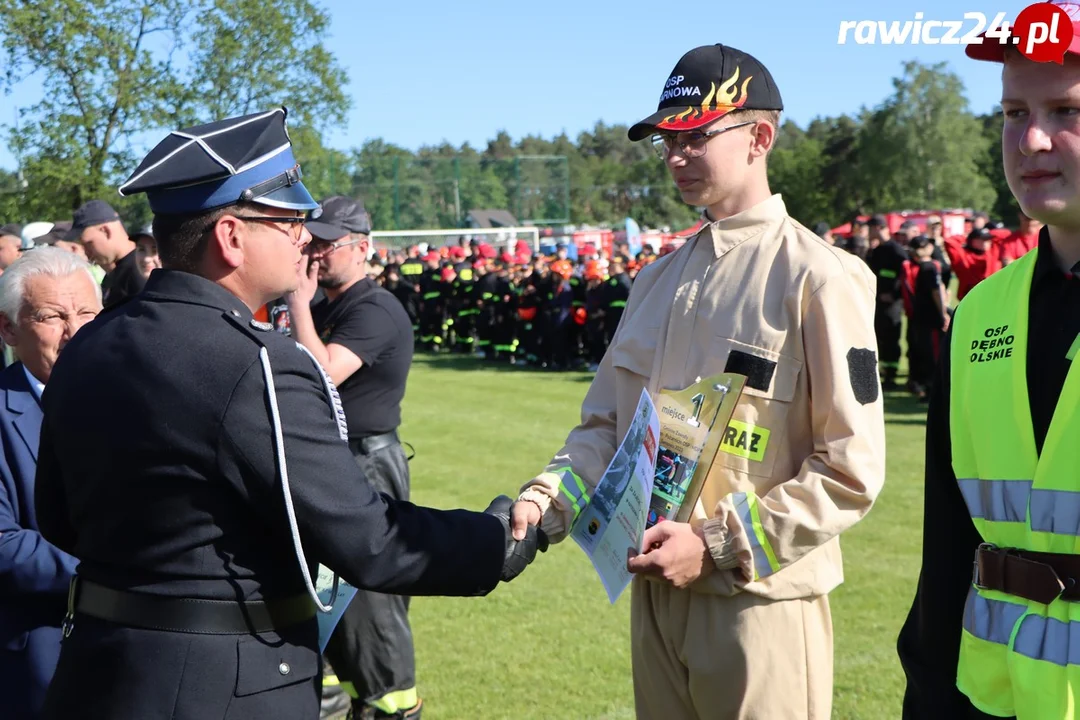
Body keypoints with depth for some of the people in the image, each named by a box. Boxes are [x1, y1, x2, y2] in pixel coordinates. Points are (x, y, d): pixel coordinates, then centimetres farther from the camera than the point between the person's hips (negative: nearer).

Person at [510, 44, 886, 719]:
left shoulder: (816, 276, -12)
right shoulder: (660, 278, 11)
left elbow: (851, 472, -15)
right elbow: (606, 426, 14)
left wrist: (718, 547, -18)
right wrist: (546, 499, -5)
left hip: (761, 602, -6)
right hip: (657, 591, 7)